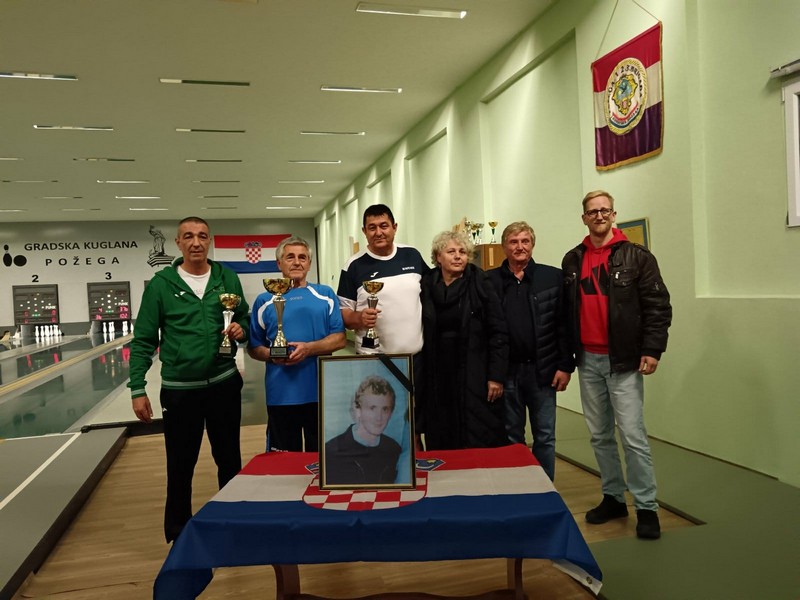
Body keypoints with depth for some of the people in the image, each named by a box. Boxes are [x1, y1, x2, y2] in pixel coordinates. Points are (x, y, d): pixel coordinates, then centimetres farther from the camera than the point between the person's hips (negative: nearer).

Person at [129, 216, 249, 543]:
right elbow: (143, 341, -4)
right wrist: (137, 389, -8)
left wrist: (240, 329, -11)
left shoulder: (228, 278, 1)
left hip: (224, 384, 2)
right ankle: (178, 534, 29)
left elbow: (245, 320, 12)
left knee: (230, 460, 16)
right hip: (179, 389, -2)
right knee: (180, 467, 10)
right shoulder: (160, 283, -5)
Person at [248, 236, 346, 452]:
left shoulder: (326, 296, 7)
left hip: (321, 392, 0)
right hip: (280, 395, 0)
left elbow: (340, 339, 0)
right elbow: (253, 348, 8)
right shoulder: (264, 301, 7)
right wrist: (271, 354, -13)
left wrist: (309, 348, -15)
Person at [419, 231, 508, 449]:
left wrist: (496, 376, -9)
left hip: (475, 378, -2)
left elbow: (498, 333, -4)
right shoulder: (425, 287, 4)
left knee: (480, 443, 2)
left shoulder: (481, 285, -2)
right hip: (437, 379, 2)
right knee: (440, 445, 7)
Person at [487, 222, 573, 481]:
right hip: (506, 371, 1)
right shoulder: (490, 281, 1)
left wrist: (566, 365, -5)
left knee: (545, 437, 9)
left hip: (542, 370, 0)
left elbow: (564, 325, 0)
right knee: (511, 436, 12)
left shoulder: (552, 277, 1)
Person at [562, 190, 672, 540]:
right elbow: (565, 311, 11)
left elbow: (658, 305, -6)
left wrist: (652, 349, -13)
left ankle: (646, 507, 8)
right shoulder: (572, 261, 9)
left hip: (623, 361, -4)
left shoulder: (636, 256, -3)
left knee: (633, 436, -4)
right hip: (588, 361, 5)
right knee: (600, 436, 12)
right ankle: (613, 498, 26)